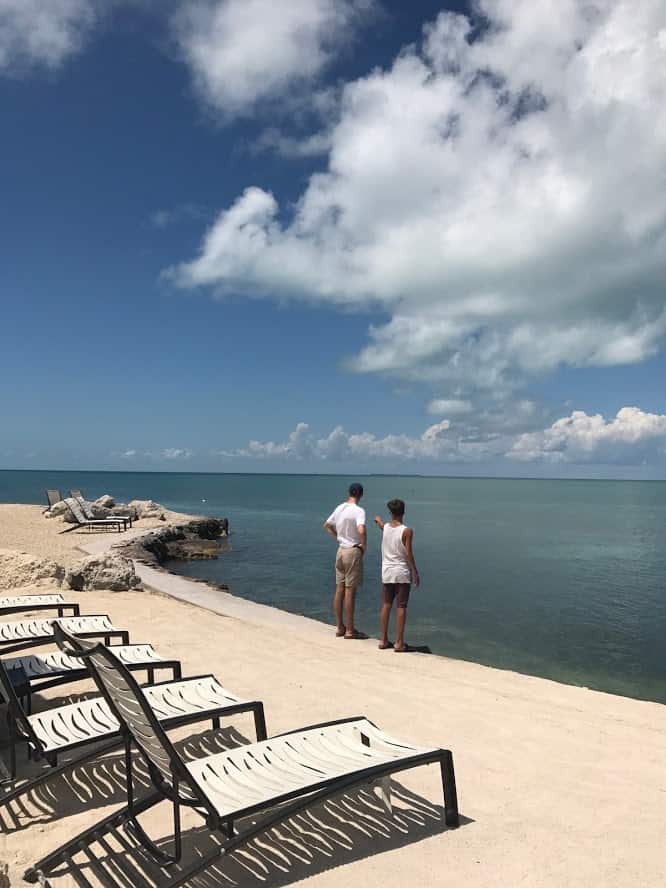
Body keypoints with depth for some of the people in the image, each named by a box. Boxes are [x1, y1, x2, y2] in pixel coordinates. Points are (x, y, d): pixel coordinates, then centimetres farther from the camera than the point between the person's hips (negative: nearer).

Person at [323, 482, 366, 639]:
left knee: (339, 590, 11)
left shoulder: (339, 508, 7)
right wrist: (363, 545, -13)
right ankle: (349, 630, 4)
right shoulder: (359, 511, -15)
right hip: (353, 552, -7)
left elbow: (327, 526, 19)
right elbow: (361, 531, -30)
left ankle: (339, 627, 19)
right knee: (350, 591, -2)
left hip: (341, 550, 7)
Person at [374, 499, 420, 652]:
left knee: (386, 605, 12)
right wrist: (415, 572, -4)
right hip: (402, 573, -4)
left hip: (387, 572, 4)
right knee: (401, 607, 1)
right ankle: (399, 643, 3)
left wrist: (378, 520, 52)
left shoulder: (385, 527, 3)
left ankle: (383, 640, 18)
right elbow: (408, 554, -14)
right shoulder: (407, 531, -12)